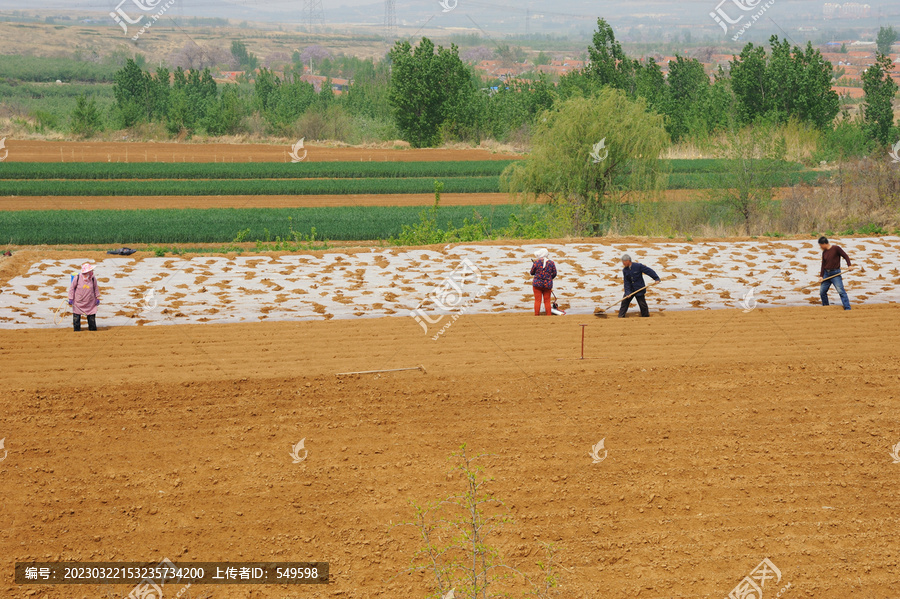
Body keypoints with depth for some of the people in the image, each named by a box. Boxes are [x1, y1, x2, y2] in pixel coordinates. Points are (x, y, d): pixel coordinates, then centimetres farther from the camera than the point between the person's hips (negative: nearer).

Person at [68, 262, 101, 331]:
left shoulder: (93, 279, -5)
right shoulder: (77, 278, -15)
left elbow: (96, 289, 10)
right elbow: (72, 288, -5)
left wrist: (97, 298, 8)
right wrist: (70, 299, -6)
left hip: (90, 302, 2)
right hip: (78, 302, -2)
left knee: (92, 317, 5)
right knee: (76, 317, 4)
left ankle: (92, 329, 19)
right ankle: (77, 330, 18)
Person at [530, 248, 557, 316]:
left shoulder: (536, 262, -8)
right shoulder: (551, 263, -1)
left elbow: (532, 272, 2)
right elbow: (554, 274, 6)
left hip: (537, 283, -2)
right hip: (547, 285, 2)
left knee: (537, 300, 1)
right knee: (547, 301, 9)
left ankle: (536, 315, 1)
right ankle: (548, 315, 10)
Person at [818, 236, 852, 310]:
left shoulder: (836, 248, -6)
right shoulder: (824, 252, 12)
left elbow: (845, 256, -7)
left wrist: (849, 265, -20)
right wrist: (821, 276, 8)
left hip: (835, 273, -7)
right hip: (826, 274, 7)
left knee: (841, 291, -15)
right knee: (822, 292, 7)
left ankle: (847, 308, -16)